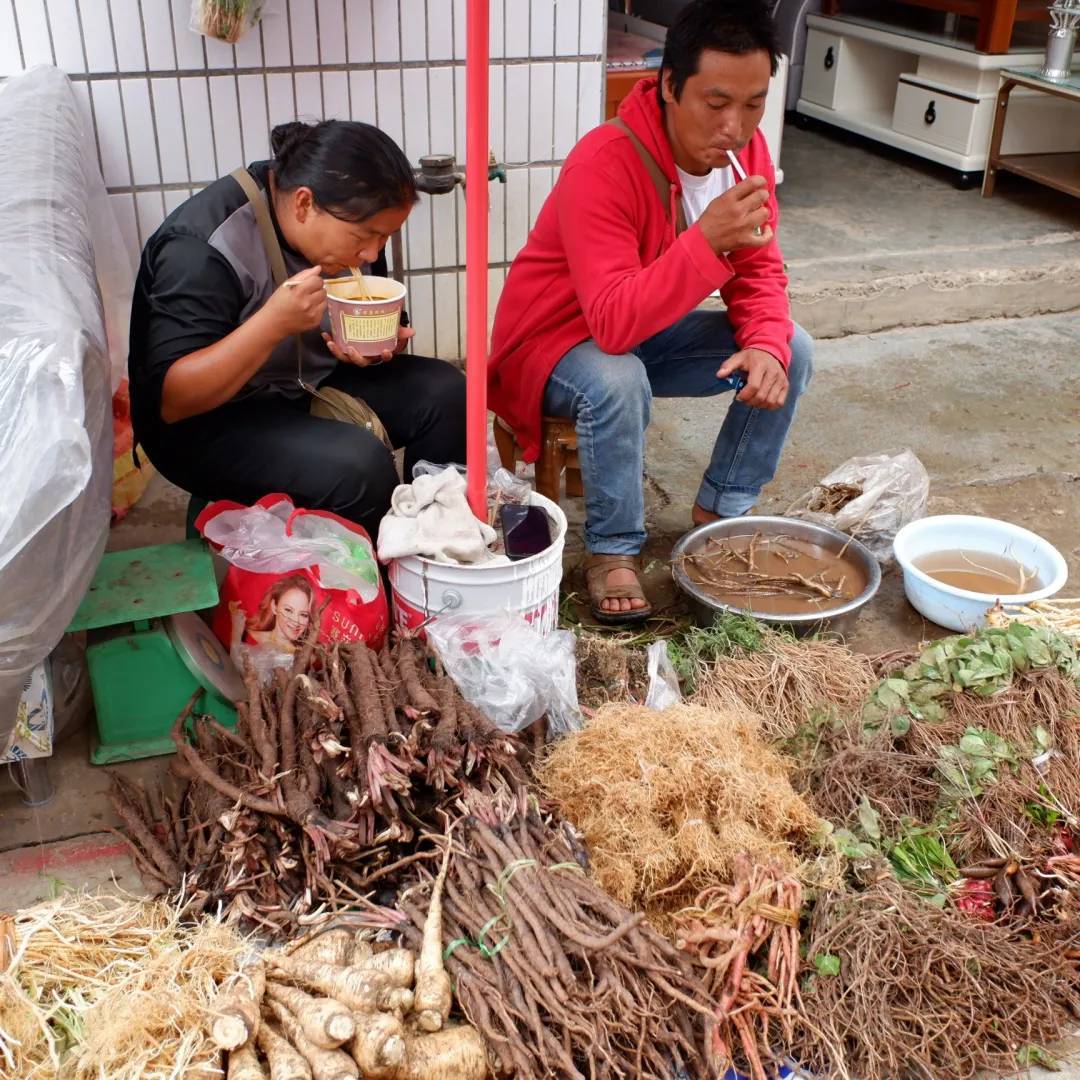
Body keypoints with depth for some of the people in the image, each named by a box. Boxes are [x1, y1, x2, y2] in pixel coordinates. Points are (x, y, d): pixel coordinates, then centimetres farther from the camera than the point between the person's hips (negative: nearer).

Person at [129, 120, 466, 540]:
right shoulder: (200, 248, -25)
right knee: (359, 463, -31)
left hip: (313, 385, 7)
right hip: (210, 424, -7)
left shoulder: (347, 215, -3)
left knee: (445, 392, -11)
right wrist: (274, 322, -39)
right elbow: (170, 400, -29)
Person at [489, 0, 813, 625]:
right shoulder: (604, 164, -31)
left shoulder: (744, 150, -9)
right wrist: (706, 239, -46)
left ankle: (721, 512, 5)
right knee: (617, 382, -38)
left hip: (652, 329, 7)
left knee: (792, 351, -9)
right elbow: (614, 323, -38)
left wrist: (765, 344, -24)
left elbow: (761, 272, -4)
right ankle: (613, 552, -16)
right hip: (559, 340, -6)